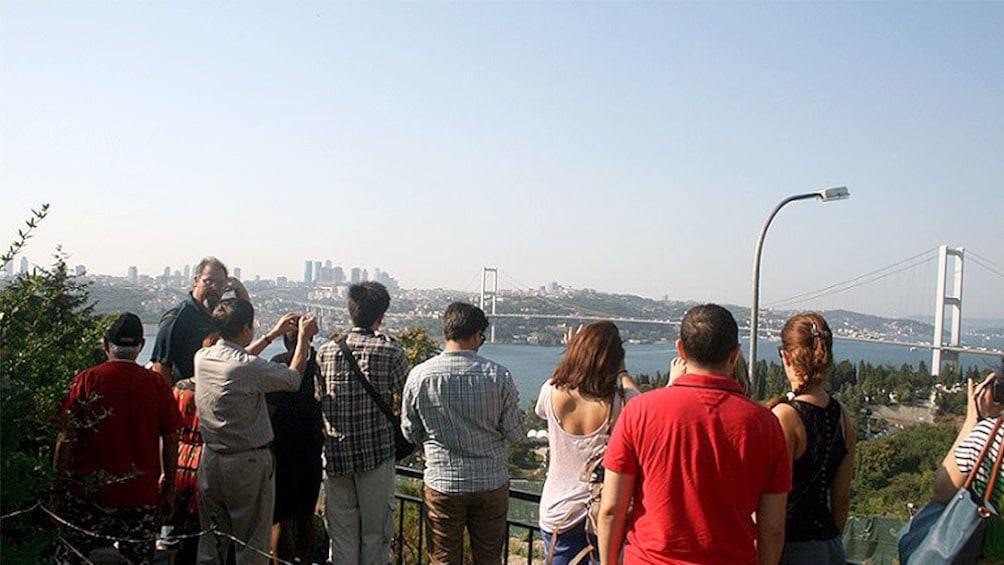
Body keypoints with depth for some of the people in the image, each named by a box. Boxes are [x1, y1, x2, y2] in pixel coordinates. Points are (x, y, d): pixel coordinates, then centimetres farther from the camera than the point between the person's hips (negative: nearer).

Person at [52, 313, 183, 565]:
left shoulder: (86, 381, -5)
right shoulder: (157, 384, -2)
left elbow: (67, 438, -6)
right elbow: (171, 440, 1)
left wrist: (58, 488, 4)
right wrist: (168, 486, 13)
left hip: (88, 491, -1)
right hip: (142, 495, 1)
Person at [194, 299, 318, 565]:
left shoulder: (202, 357, -1)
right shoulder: (250, 368, -22)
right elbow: (294, 377, -8)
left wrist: (273, 333, 23)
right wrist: (304, 337, 6)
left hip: (210, 461, 7)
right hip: (248, 463, -7)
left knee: (210, 542, 18)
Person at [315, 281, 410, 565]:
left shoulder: (325, 351, 0)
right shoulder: (390, 350, -9)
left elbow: (318, 401, 5)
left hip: (336, 454, 3)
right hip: (377, 453, -3)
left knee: (341, 534, 12)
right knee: (375, 532, 10)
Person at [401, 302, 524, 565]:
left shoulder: (419, 376, -11)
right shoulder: (499, 376, -13)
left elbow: (410, 432, -1)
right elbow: (515, 433, -6)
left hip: (442, 484, 0)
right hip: (492, 483, 0)